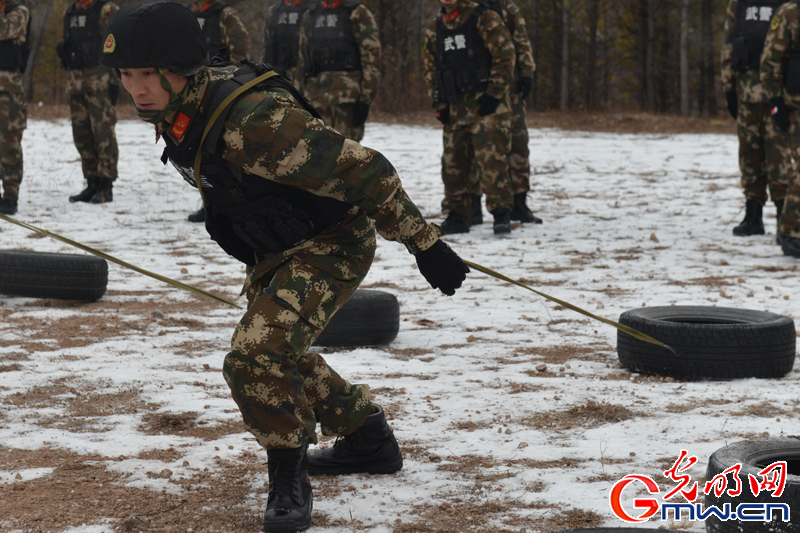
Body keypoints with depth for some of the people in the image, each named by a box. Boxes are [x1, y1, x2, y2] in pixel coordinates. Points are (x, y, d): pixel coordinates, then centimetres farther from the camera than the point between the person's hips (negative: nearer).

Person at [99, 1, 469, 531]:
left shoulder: (252, 120, -36)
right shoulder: (174, 114, -7)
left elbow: (363, 170, -31)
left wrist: (425, 244, -24)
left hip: (334, 245, -10)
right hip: (275, 252, 10)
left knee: (256, 357, -24)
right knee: (278, 357, 25)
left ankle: (289, 481, -2)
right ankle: (371, 442, 46)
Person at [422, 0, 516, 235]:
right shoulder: (435, 28, 13)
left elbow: (505, 55, -9)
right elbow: (430, 68, 18)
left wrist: (493, 94, -14)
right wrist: (440, 105, 8)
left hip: (487, 103, -6)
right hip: (456, 107, 6)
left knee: (491, 157, -14)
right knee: (453, 161, 7)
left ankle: (501, 214, -13)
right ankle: (457, 216, 16)